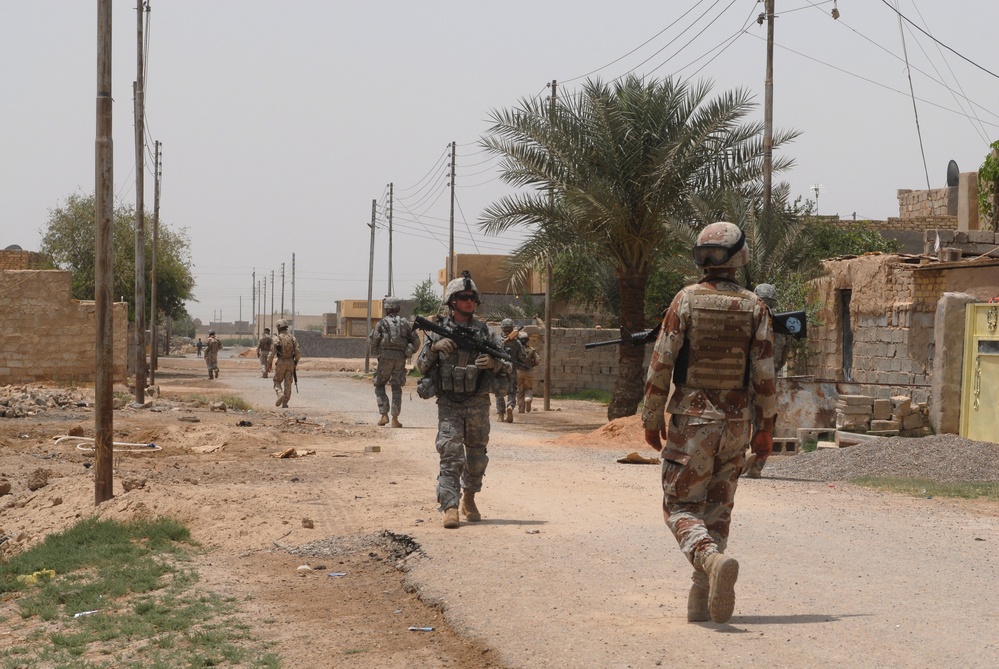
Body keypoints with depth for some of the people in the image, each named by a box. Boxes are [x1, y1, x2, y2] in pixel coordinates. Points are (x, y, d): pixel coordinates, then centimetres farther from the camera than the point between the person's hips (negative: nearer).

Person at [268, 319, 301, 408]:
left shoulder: (277, 338, -9)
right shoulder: (292, 338, 2)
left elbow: (272, 353, -11)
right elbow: (298, 352, -2)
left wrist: (269, 364, 3)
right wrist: (296, 361, 15)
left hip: (280, 363, -3)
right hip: (290, 363, 3)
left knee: (277, 382, 10)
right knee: (288, 384, 8)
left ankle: (280, 395, -16)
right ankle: (285, 403, 5)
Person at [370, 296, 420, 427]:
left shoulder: (381, 323, 0)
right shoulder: (405, 323, 9)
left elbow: (374, 342, -2)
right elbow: (416, 340, 7)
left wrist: (377, 354, 16)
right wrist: (409, 352, 19)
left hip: (385, 357, -2)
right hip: (400, 358, 2)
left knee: (379, 386, 12)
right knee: (396, 388, 8)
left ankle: (384, 415, 1)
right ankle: (395, 419, 2)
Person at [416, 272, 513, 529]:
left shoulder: (484, 332, 3)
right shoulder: (438, 332, 2)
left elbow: (509, 365, 3)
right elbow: (421, 365, 1)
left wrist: (494, 363, -19)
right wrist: (434, 346, -15)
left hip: (478, 403, 2)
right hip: (449, 404, -2)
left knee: (477, 456, 12)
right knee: (450, 454, -13)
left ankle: (469, 499, 33)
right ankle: (450, 507, -16)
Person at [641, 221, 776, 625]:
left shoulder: (686, 300, -7)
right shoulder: (754, 308, -1)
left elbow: (661, 364, -7)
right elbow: (764, 373, -2)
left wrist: (652, 418, 2)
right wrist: (765, 428, 7)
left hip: (692, 421, -3)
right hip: (737, 422, 3)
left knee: (681, 508, 3)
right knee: (717, 509, 13)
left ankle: (714, 561, -26)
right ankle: (701, 599, 11)